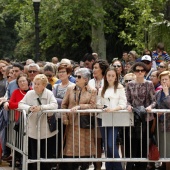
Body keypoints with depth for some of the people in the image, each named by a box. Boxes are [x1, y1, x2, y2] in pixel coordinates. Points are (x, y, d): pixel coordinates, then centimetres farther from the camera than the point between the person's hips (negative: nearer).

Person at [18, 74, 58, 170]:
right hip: (33, 131, 2)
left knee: (47, 155, 6)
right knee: (34, 156, 6)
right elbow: (21, 104, 0)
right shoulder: (29, 94, 0)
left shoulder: (49, 94, -5)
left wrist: (41, 107, -28)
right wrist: (29, 108, -21)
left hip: (47, 131, -1)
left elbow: (55, 105, -18)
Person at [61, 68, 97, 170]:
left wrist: (79, 106, -18)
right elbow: (64, 105, 8)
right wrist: (65, 118, -5)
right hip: (72, 123, 1)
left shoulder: (92, 91, 4)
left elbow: (92, 106, -7)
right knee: (70, 150, 0)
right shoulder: (70, 89, 9)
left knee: (85, 149, 1)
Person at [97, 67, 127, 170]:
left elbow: (123, 104, -6)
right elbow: (99, 104, 12)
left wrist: (113, 109, -21)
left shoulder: (120, 88, 2)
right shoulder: (102, 89, 15)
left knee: (111, 145, -15)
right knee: (106, 146, 6)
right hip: (103, 118, 4)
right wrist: (99, 106, -11)